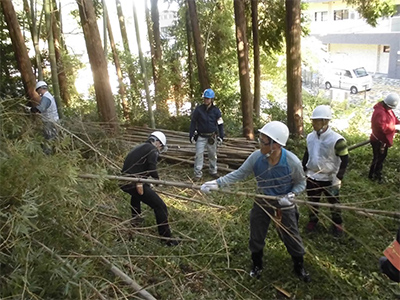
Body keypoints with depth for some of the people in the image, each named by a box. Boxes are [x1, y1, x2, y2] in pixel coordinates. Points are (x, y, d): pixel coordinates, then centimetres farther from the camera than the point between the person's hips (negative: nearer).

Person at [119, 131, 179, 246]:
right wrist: (157, 179, 5)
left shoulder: (140, 147, 23)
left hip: (123, 182, 9)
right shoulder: (153, 150, -2)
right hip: (135, 183, -9)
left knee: (136, 193, 43)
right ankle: (166, 238, -2)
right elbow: (152, 169, -13)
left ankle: (135, 219, 56)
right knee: (160, 206, -5)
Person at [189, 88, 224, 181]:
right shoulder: (198, 109, -5)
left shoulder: (216, 110, -4)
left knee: (213, 155, 13)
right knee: (199, 154, -4)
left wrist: (221, 136, -2)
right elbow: (193, 122, 1)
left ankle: (213, 171, 29)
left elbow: (220, 124, 2)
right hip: (201, 137, -1)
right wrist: (191, 135, -1)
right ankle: (198, 174, 3)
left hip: (212, 137, 1)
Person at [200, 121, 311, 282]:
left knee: (292, 237, 11)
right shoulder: (256, 157, -23)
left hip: (284, 205, -2)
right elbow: (239, 173, -12)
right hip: (262, 202, 2)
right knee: (256, 237, 16)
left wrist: (290, 196, -25)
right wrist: (217, 183, -21)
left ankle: (299, 267, 40)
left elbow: (301, 183, -8)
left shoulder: (292, 162, -26)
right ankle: (257, 265, 43)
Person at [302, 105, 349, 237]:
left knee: (333, 202, 16)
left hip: (329, 178, -4)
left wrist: (338, 178, -17)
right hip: (311, 176, 4)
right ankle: (313, 220, 40)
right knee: (312, 201, 19)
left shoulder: (336, 140, -22)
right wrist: (303, 171, 12)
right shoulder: (310, 137, -3)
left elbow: (345, 159, -15)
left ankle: (337, 223, 37)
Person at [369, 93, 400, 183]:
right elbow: (384, 127, -36)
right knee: (378, 158, 4)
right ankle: (372, 175, 22)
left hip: (384, 139, 10)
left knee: (382, 156, 23)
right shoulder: (380, 112, -32)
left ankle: (377, 174, 39)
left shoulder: (387, 109, 3)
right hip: (379, 140, -10)